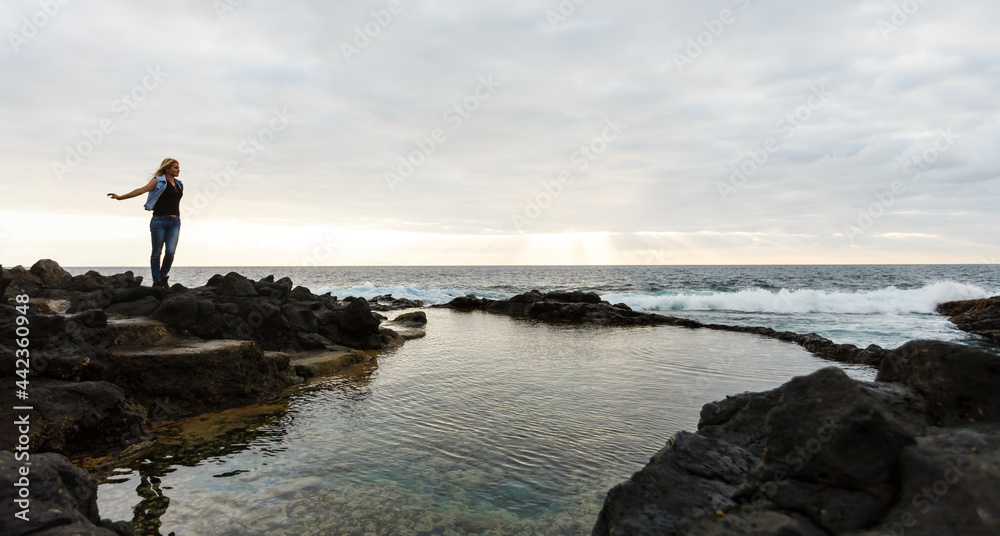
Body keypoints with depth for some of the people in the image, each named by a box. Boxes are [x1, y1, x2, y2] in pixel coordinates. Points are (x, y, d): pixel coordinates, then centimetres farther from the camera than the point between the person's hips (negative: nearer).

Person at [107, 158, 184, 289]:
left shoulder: (179, 184, 17)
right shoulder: (158, 181, 1)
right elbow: (141, 190, -7)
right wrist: (120, 197, -15)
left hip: (175, 222, 4)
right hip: (159, 220, -4)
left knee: (170, 251, -9)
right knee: (157, 252, 1)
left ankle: (164, 277, 9)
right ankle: (157, 281, 8)